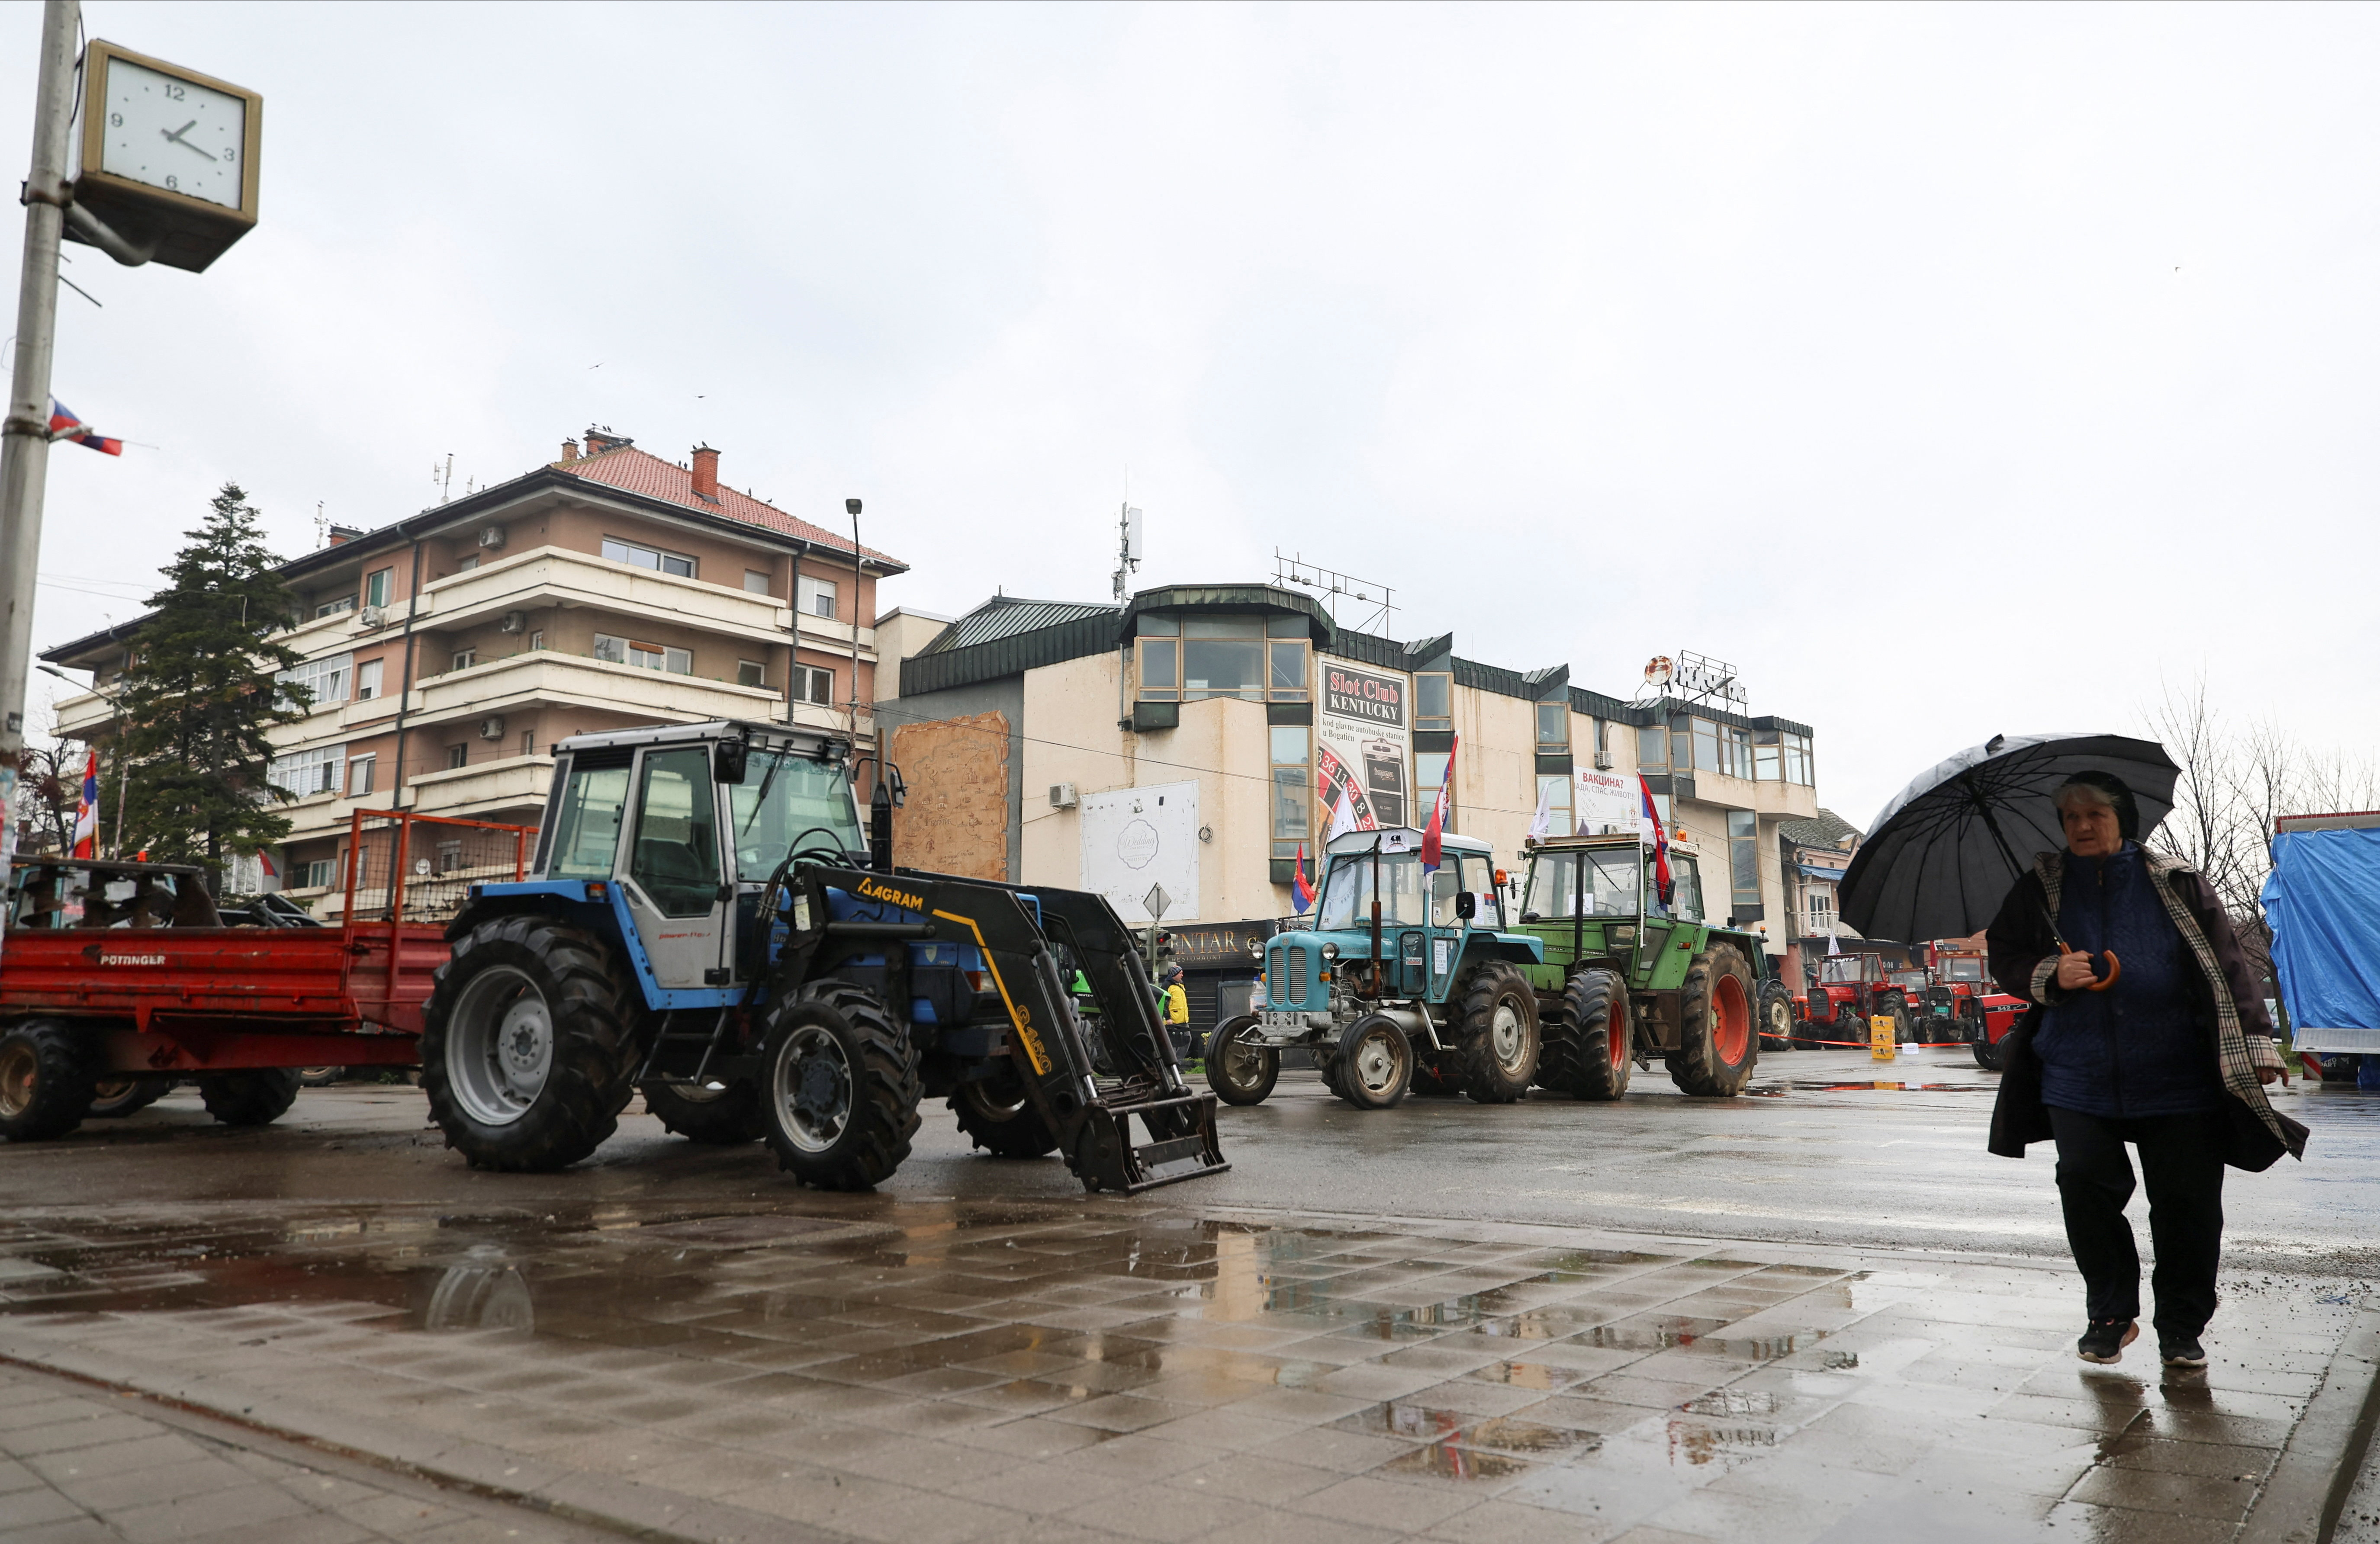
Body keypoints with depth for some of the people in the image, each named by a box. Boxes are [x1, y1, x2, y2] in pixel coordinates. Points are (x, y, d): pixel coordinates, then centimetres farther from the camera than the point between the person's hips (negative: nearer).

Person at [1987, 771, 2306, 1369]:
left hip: (2176, 1077, -1)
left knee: (2188, 1205, 3)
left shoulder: (2176, 884, 3)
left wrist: (2256, 1043, -4)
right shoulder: (2042, 888, 7)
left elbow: (2226, 966, 2)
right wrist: (2050, 975, -8)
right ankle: (2110, 1316, 18)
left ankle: (2182, 1327, 20)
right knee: (2086, 1193, -1)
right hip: (2079, 1078, 1)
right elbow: (2003, 957, 12)